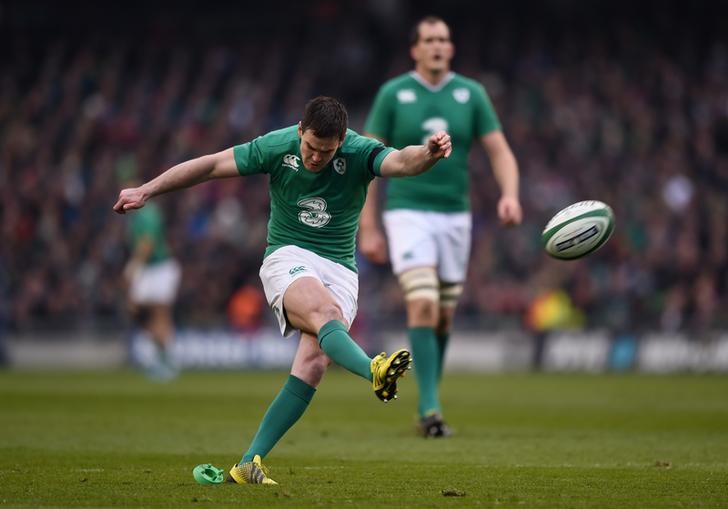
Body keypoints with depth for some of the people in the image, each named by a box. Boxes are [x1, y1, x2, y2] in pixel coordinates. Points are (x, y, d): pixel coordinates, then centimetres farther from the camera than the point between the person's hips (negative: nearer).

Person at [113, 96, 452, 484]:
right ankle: (374, 372, -66)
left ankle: (249, 464, -15)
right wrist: (146, 191, 4)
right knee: (325, 312, -36)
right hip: (288, 258, -1)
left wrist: (428, 154, -54)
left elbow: (402, 162, -30)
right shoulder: (276, 147, -8)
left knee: (313, 363, -19)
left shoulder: (360, 152, -10)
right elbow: (211, 165, 1)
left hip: (340, 270, 1)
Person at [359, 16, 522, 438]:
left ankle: (429, 402, 26)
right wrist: (368, 229, -4)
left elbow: (500, 152, 0)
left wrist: (510, 195, -21)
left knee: (444, 315, 9)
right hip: (408, 213, -3)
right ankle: (430, 408, -19)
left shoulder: (471, 94, 3)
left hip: (455, 215, 3)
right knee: (423, 305, -19)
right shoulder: (393, 94, -2)